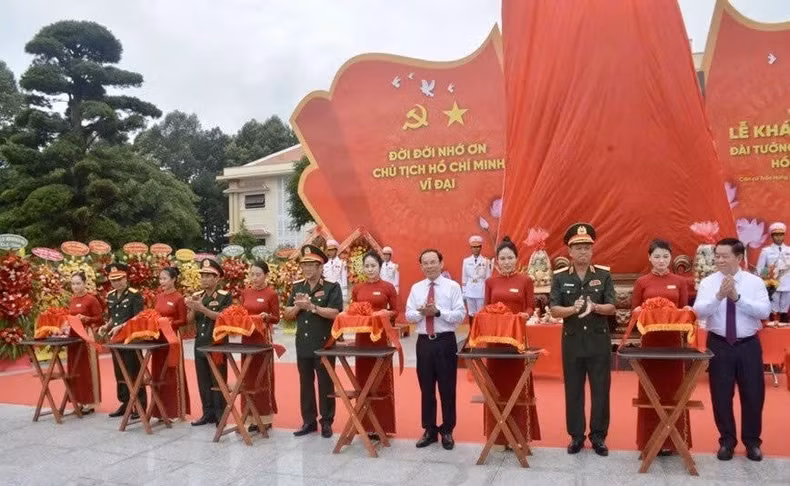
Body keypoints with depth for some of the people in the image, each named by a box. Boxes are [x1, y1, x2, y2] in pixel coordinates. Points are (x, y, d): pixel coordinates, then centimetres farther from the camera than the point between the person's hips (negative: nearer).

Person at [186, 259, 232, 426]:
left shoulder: (225, 296, -7)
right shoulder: (196, 296, 10)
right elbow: (189, 319, 7)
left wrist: (202, 308, -24)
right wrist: (193, 308, -14)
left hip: (217, 344, -6)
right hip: (200, 343, 6)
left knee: (218, 380, 0)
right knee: (203, 381, 10)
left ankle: (220, 415, 8)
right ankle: (208, 413, 20)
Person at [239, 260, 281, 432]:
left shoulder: (271, 294, -8)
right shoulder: (245, 292, 8)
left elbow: (276, 319, -5)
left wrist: (267, 316, -24)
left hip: (263, 337, -5)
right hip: (247, 337, 5)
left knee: (263, 376, 0)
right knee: (249, 376, 8)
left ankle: (266, 417, 8)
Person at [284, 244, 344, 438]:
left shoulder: (332, 287, -6)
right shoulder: (297, 287, 9)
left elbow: (335, 313, -17)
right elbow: (287, 314, 8)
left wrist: (311, 306, -21)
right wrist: (298, 306, -12)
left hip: (324, 344, -5)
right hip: (303, 344, 5)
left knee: (325, 384, 5)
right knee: (305, 384, 13)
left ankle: (326, 422, 16)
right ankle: (309, 421, 24)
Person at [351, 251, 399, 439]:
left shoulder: (388, 287, -3)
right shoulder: (357, 288, 8)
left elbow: (395, 312, 1)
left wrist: (385, 313, -18)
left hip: (382, 337, -4)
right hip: (362, 337, 4)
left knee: (382, 380, 3)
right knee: (363, 379, 9)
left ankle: (382, 424, 12)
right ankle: (365, 423, 20)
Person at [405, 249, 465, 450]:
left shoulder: (453, 286, -3)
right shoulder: (416, 288, 8)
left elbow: (460, 315, -10)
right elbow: (409, 315, 4)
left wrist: (438, 312, -21)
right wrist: (422, 312, -16)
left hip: (446, 342, -3)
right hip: (423, 342, 3)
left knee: (447, 388, 5)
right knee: (426, 388, 11)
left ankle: (447, 431, 20)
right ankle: (429, 430, 24)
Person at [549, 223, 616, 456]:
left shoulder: (604, 275, 0)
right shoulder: (560, 277, -1)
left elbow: (611, 308, -5)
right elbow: (554, 310, -6)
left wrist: (594, 307, -25)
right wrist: (573, 309, -25)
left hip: (599, 339, 0)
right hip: (572, 340, 0)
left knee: (600, 389, 6)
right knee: (573, 390, 7)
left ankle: (598, 436, 19)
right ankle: (576, 435, 20)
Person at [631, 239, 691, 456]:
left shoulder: (680, 281, 6)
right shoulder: (642, 282, 3)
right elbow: (634, 310, 5)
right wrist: (642, 311, -16)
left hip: (674, 339, 1)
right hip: (650, 339, -1)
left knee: (673, 388, 5)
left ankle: (673, 438, 16)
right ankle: (650, 439, 12)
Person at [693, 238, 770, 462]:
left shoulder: (755, 282, -2)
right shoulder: (708, 282, -3)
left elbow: (765, 311, -15)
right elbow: (699, 312, -15)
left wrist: (737, 297, -24)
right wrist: (719, 296, -29)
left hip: (748, 345, 0)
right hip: (719, 345, 0)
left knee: (753, 394, 9)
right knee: (721, 395, 7)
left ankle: (752, 442, 28)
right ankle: (727, 441, 24)